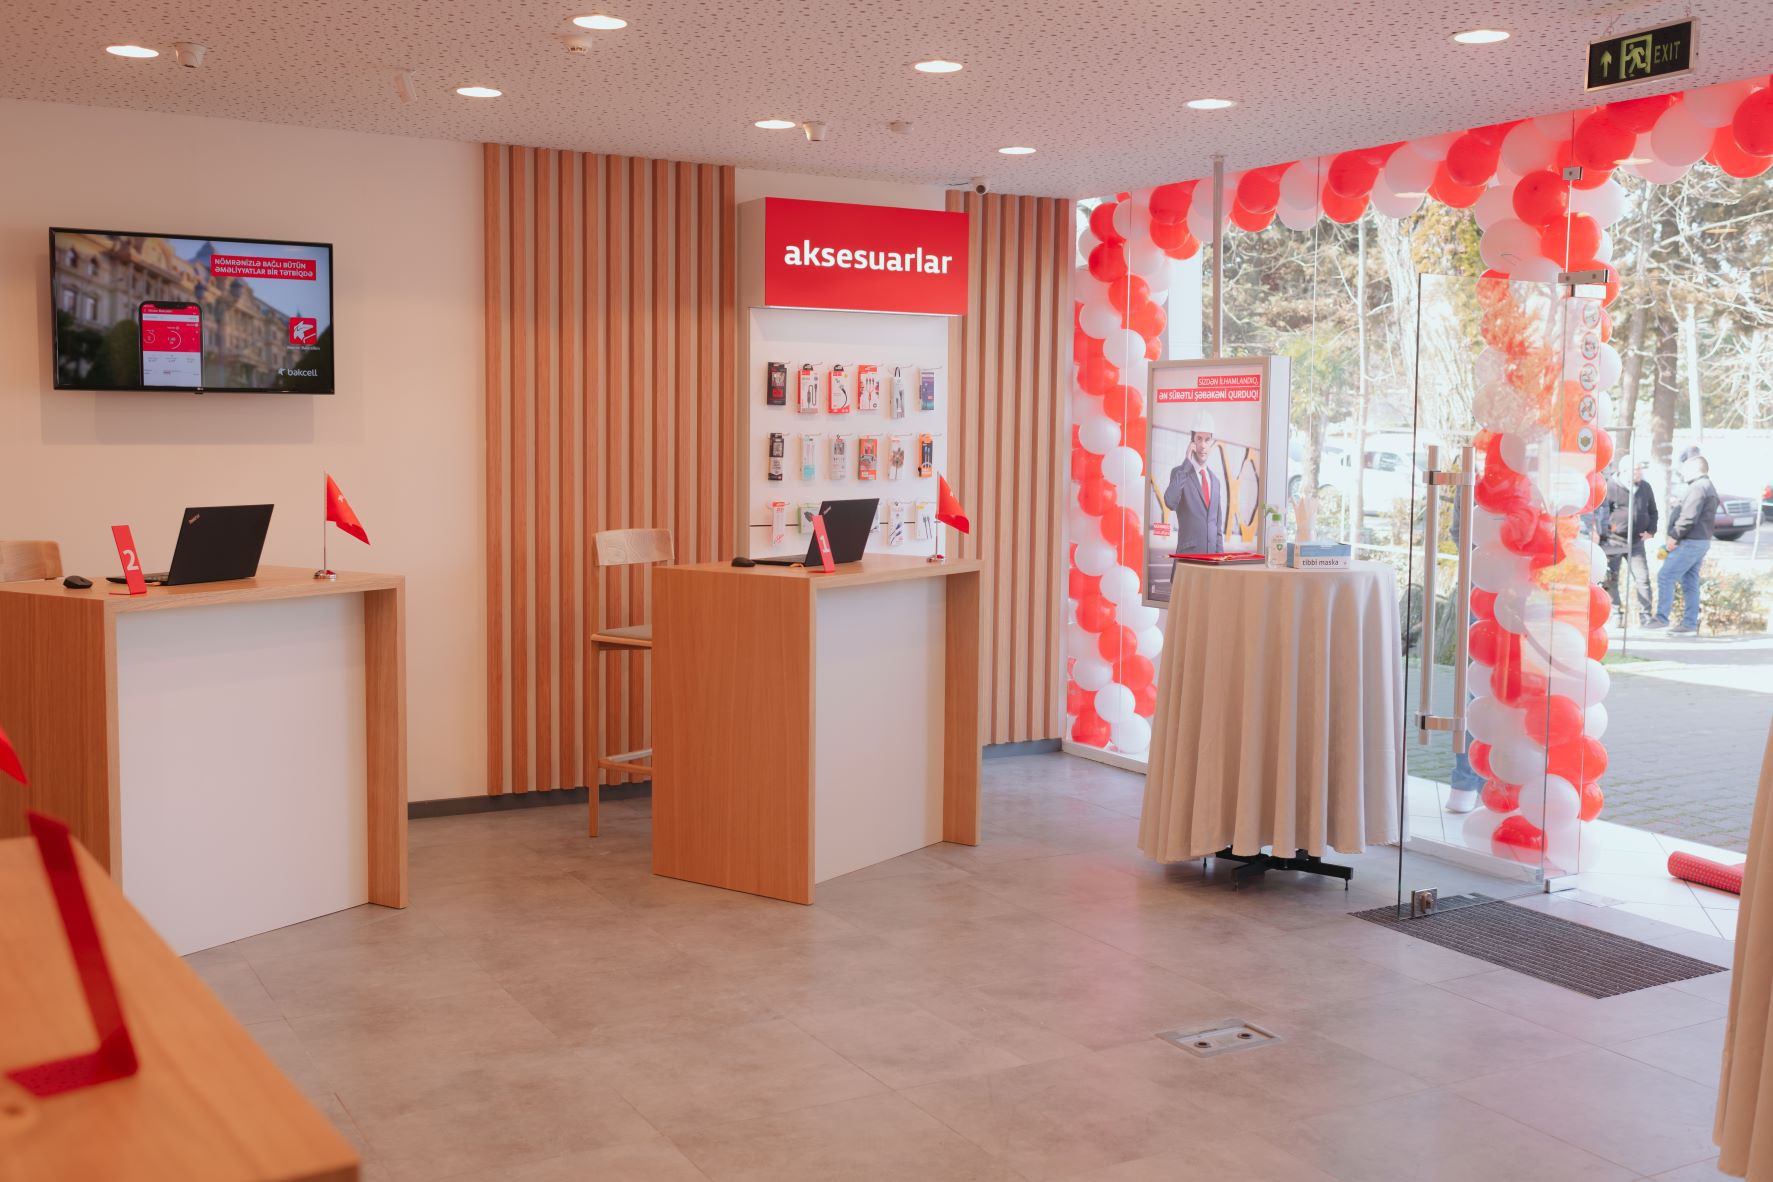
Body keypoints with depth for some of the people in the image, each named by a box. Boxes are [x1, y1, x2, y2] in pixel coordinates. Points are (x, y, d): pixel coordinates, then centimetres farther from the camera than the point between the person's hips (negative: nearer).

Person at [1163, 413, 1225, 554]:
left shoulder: (1216, 480, 17)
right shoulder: (1179, 472, 1)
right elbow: (1170, 502, -21)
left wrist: (1220, 553, 11)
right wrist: (1187, 463, -16)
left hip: (1212, 553, 5)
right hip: (1188, 552, -5)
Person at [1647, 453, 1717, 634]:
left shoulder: (1698, 487, -14)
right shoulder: (1708, 487, 20)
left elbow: (1689, 517, -23)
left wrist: (1675, 536, -14)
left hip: (1689, 542, -10)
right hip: (1700, 541, 10)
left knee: (1665, 577, -9)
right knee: (1690, 583, 10)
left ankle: (1661, 618, -9)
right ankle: (1690, 624, 11)